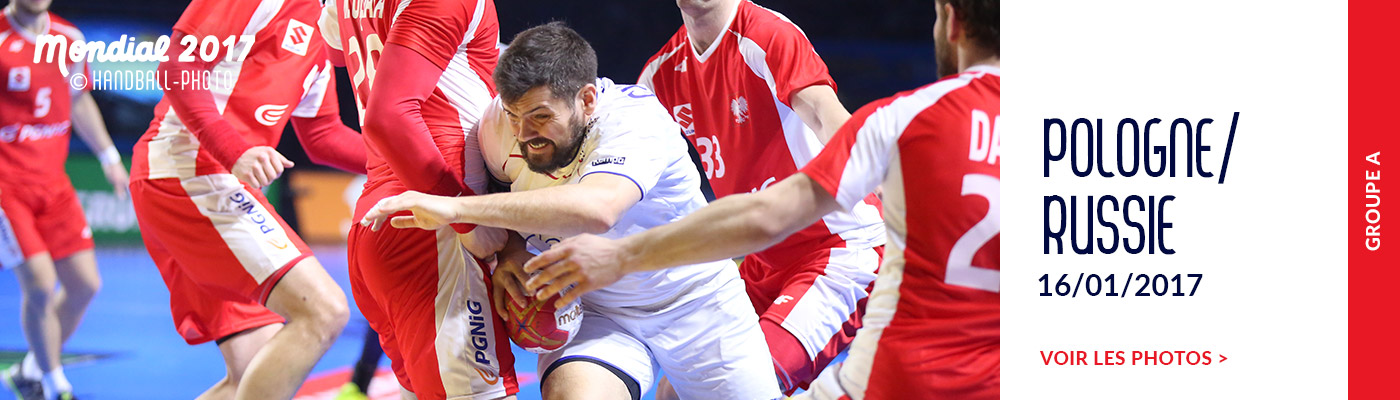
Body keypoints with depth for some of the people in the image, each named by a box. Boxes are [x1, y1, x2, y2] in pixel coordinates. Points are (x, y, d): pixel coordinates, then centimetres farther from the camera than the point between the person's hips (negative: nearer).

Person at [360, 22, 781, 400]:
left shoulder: (634, 119, -31)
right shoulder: (501, 127, -14)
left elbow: (596, 209, -51)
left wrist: (455, 208, -51)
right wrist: (508, 250, -14)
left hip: (695, 301, -2)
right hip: (595, 311, 2)